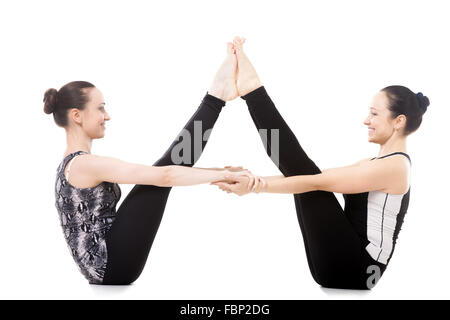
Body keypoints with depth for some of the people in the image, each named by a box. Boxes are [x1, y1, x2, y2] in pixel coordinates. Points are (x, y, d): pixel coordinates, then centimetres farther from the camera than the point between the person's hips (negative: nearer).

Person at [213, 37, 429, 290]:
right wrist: (254, 181, 0)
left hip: (353, 270, -8)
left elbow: (317, 182, -18)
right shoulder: (375, 164, 17)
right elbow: (315, 175, 10)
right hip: (341, 268, 8)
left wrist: (256, 186, -17)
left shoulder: (393, 166, -13)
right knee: (299, 169, 5)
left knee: (302, 170, -12)